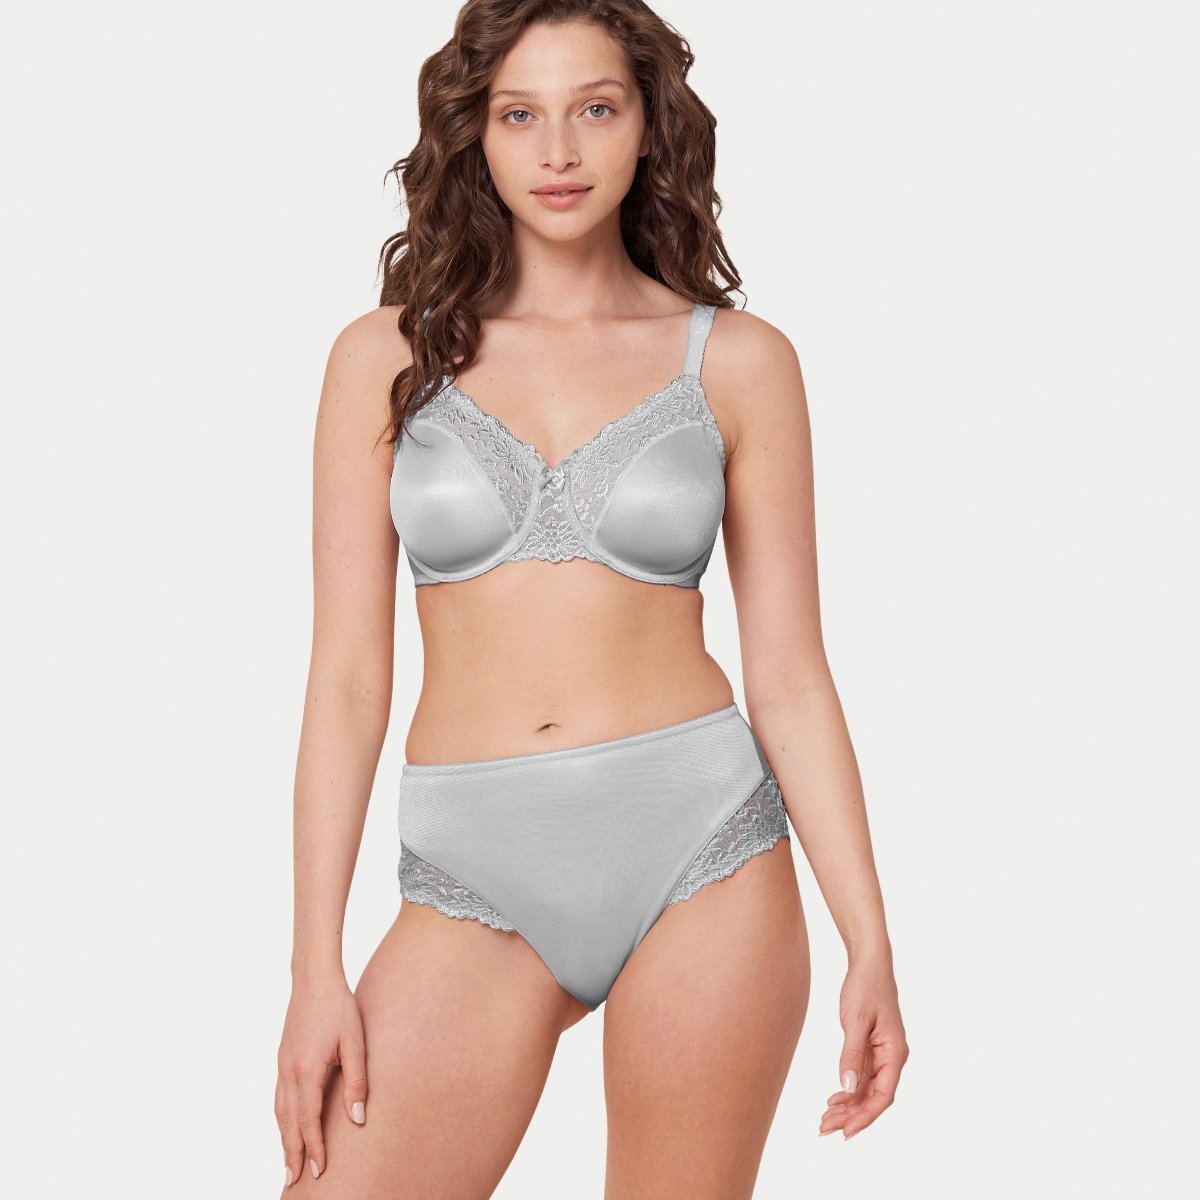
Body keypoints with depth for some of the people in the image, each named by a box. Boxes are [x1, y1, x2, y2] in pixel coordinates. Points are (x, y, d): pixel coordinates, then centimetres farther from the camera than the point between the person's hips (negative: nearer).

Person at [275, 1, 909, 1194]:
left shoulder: (735, 359, 3)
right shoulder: (388, 356, 4)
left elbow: (789, 673, 3)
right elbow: (347, 673, 2)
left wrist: (869, 943, -1)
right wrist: (316, 968, -2)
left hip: (698, 848, 0)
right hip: (478, 877, 1)